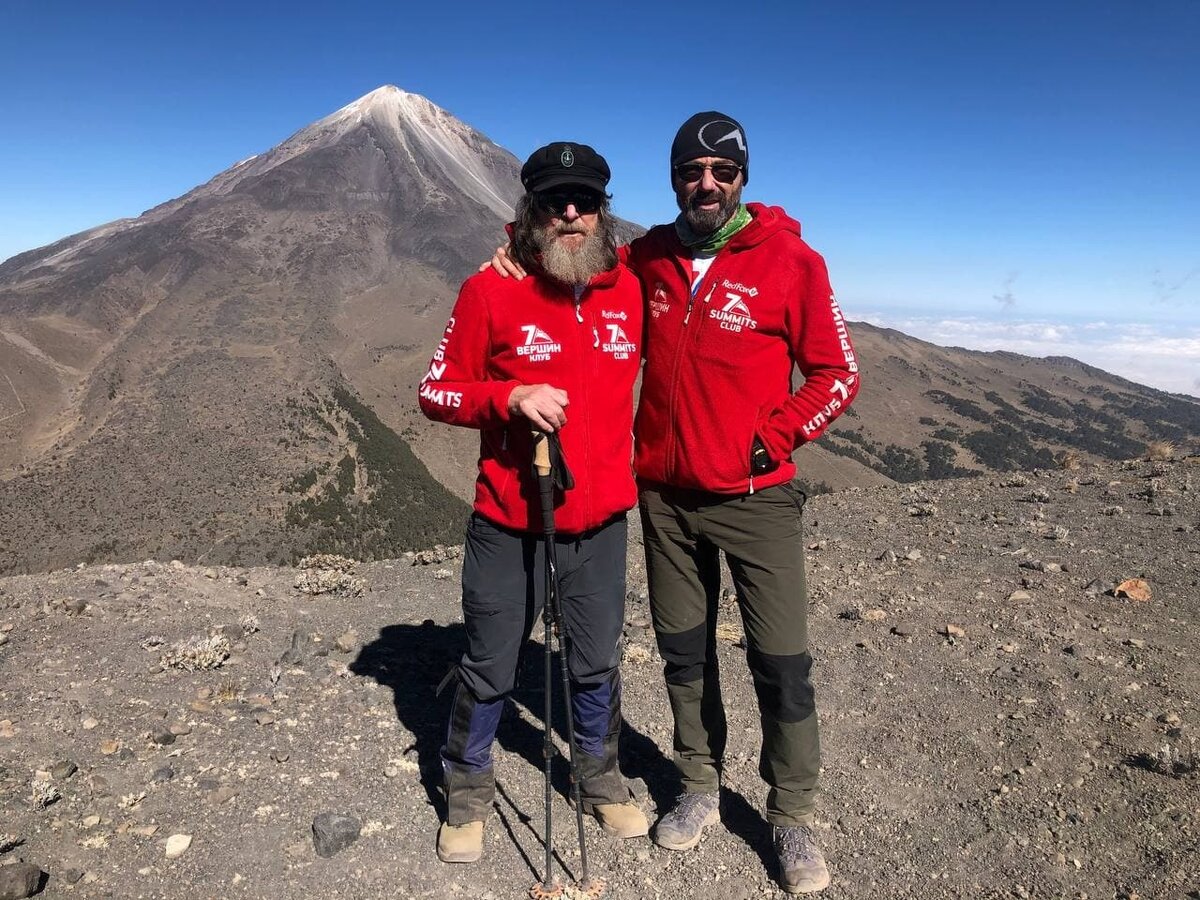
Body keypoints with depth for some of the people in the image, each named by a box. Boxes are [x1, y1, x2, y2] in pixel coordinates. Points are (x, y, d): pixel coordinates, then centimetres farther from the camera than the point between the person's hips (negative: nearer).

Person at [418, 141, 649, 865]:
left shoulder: (630, 289, 2)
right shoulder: (490, 291, -9)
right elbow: (437, 390, -6)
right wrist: (511, 397, -22)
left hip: (602, 519, 3)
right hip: (508, 523, -3)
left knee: (598, 664, 18)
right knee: (490, 671, 12)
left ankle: (602, 778, 43)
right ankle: (468, 791, 37)